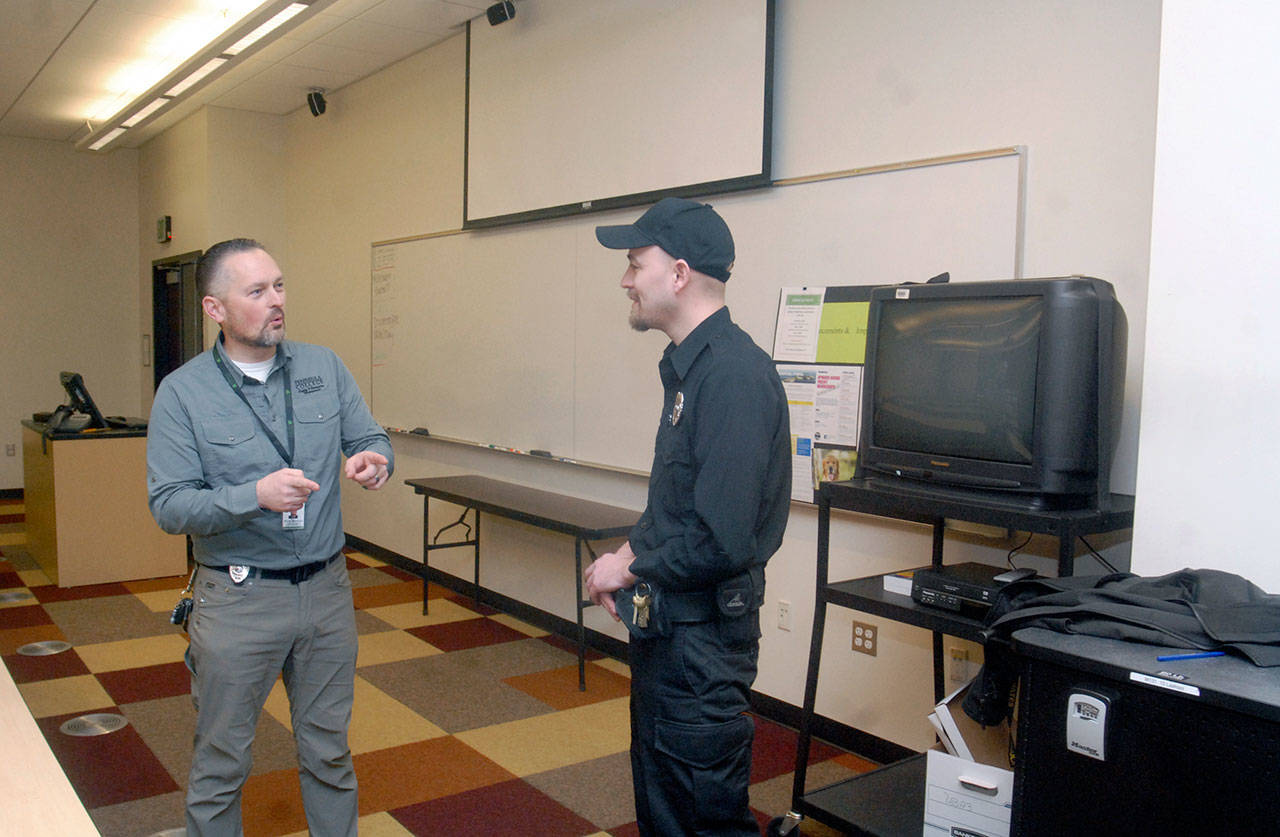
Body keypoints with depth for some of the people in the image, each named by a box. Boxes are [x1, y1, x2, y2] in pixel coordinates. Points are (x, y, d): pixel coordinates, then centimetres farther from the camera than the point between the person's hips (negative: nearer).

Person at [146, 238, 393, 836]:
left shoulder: (324, 368, 3)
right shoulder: (182, 393, -7)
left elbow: (372, 439, 7)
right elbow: (168, 505, -12)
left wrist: (373, 460, -17)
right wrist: (256, 496, -27)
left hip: (327, 589, 3)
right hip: (238, 600, -3)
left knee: (329, 752, 17)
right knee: (221, 761, 12)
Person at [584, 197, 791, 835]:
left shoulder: (733, 375, -24)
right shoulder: (690, 364, 8)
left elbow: (722, 541, -29)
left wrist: (632, 570, -14)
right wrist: (634, 550, 5)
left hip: (702, 637, -10)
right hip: (667, 628, 10)